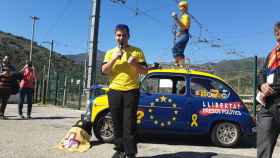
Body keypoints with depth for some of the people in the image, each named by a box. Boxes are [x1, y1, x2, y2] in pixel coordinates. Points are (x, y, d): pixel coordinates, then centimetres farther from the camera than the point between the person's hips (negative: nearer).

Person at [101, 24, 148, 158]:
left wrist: (135, 64, -14)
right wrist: (114, 58, -11)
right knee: (117, 122, 7)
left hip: (131, 91, -3)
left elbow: (145, 71, 4)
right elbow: (104, 71, 1)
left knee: (129, 123, -5)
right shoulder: (110, 53, 12)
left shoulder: (137, 51, 6)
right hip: (114, 91, 3)